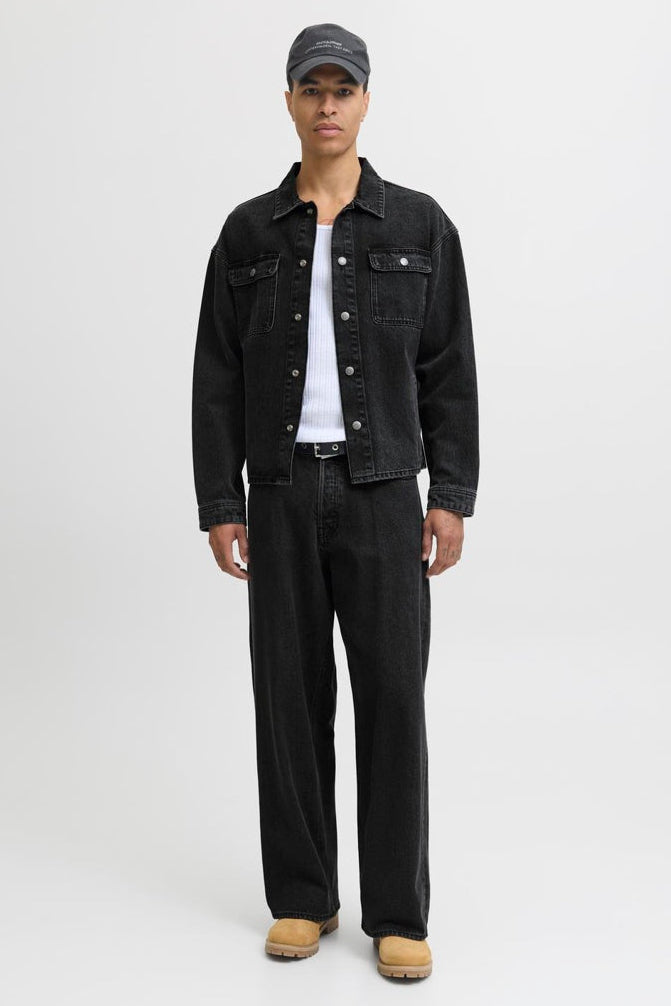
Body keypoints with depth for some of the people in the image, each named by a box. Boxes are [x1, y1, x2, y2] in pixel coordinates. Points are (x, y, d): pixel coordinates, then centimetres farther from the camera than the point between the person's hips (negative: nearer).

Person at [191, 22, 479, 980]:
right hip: (282, 492, 2)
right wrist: (220, 503, -1)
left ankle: (398, 911, 10)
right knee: (291, 695, 5)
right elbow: (218, 377, 5)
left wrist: (452, 496, -5)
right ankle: (302, 896, 20)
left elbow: (449, 370, 2)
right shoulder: (248, 232, 6)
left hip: (381, 489, -1)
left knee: (392, 696, -2)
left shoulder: (420, 224, 3)